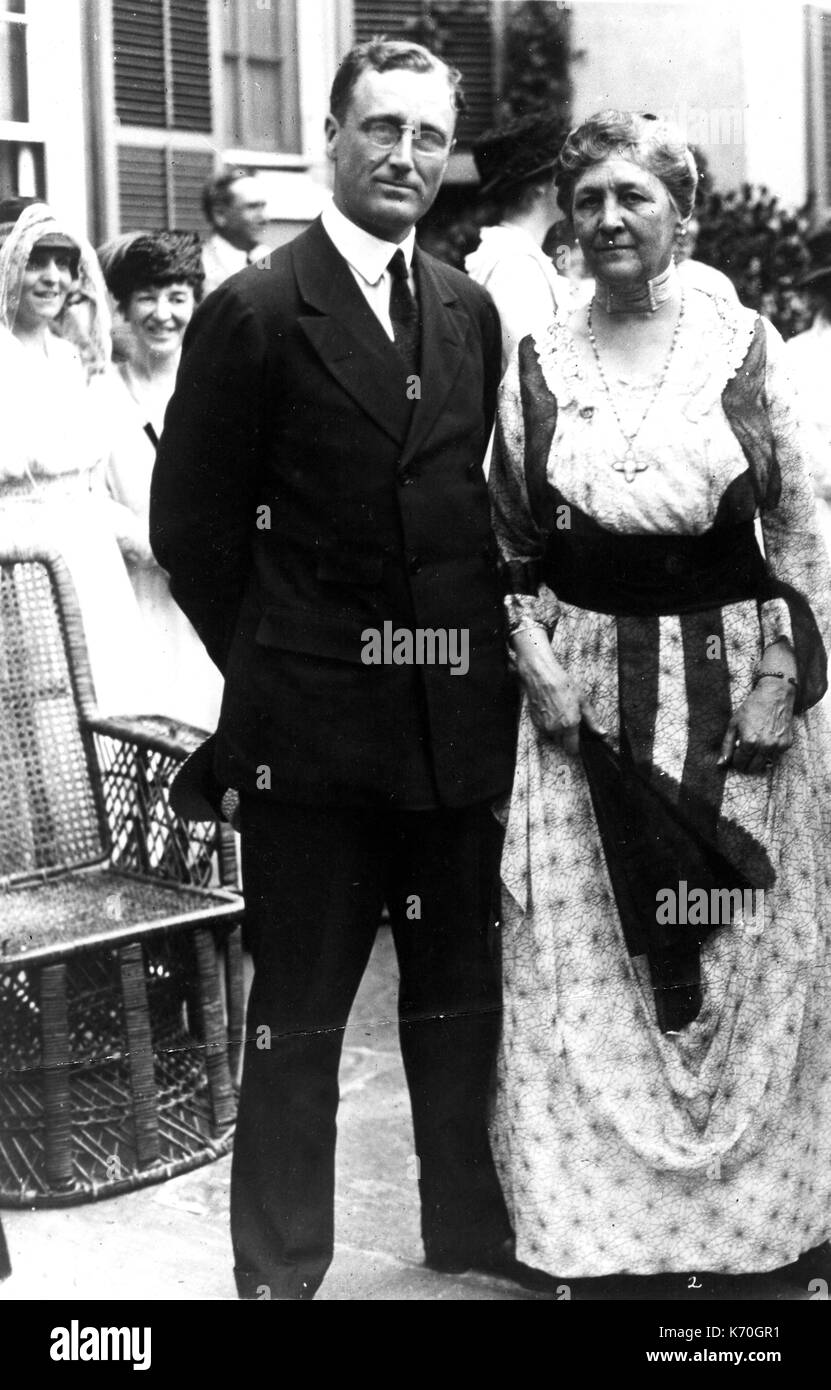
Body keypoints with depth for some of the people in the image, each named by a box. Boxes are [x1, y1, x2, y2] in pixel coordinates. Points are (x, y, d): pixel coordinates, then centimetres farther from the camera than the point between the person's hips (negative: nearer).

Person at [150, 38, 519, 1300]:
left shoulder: (470, 311, 9)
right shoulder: (254, 314, -7)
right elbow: (191, 522, -4)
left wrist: (478, 645, 6)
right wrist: (269, 664, -1)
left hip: (459, 718, 5)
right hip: (312, 725, -5)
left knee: (460, 996, 16)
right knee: (298, 1016, 5)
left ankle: (471, 1232, 32)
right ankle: (279, 1268, 18)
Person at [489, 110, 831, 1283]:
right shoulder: (535, 364, 3)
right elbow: (509, 545, 8)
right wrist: (533, 657, -5)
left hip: (735, 689, -1)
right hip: (587, 693, 1)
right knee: (585, 966, 4)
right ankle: (598, 1227, 18)